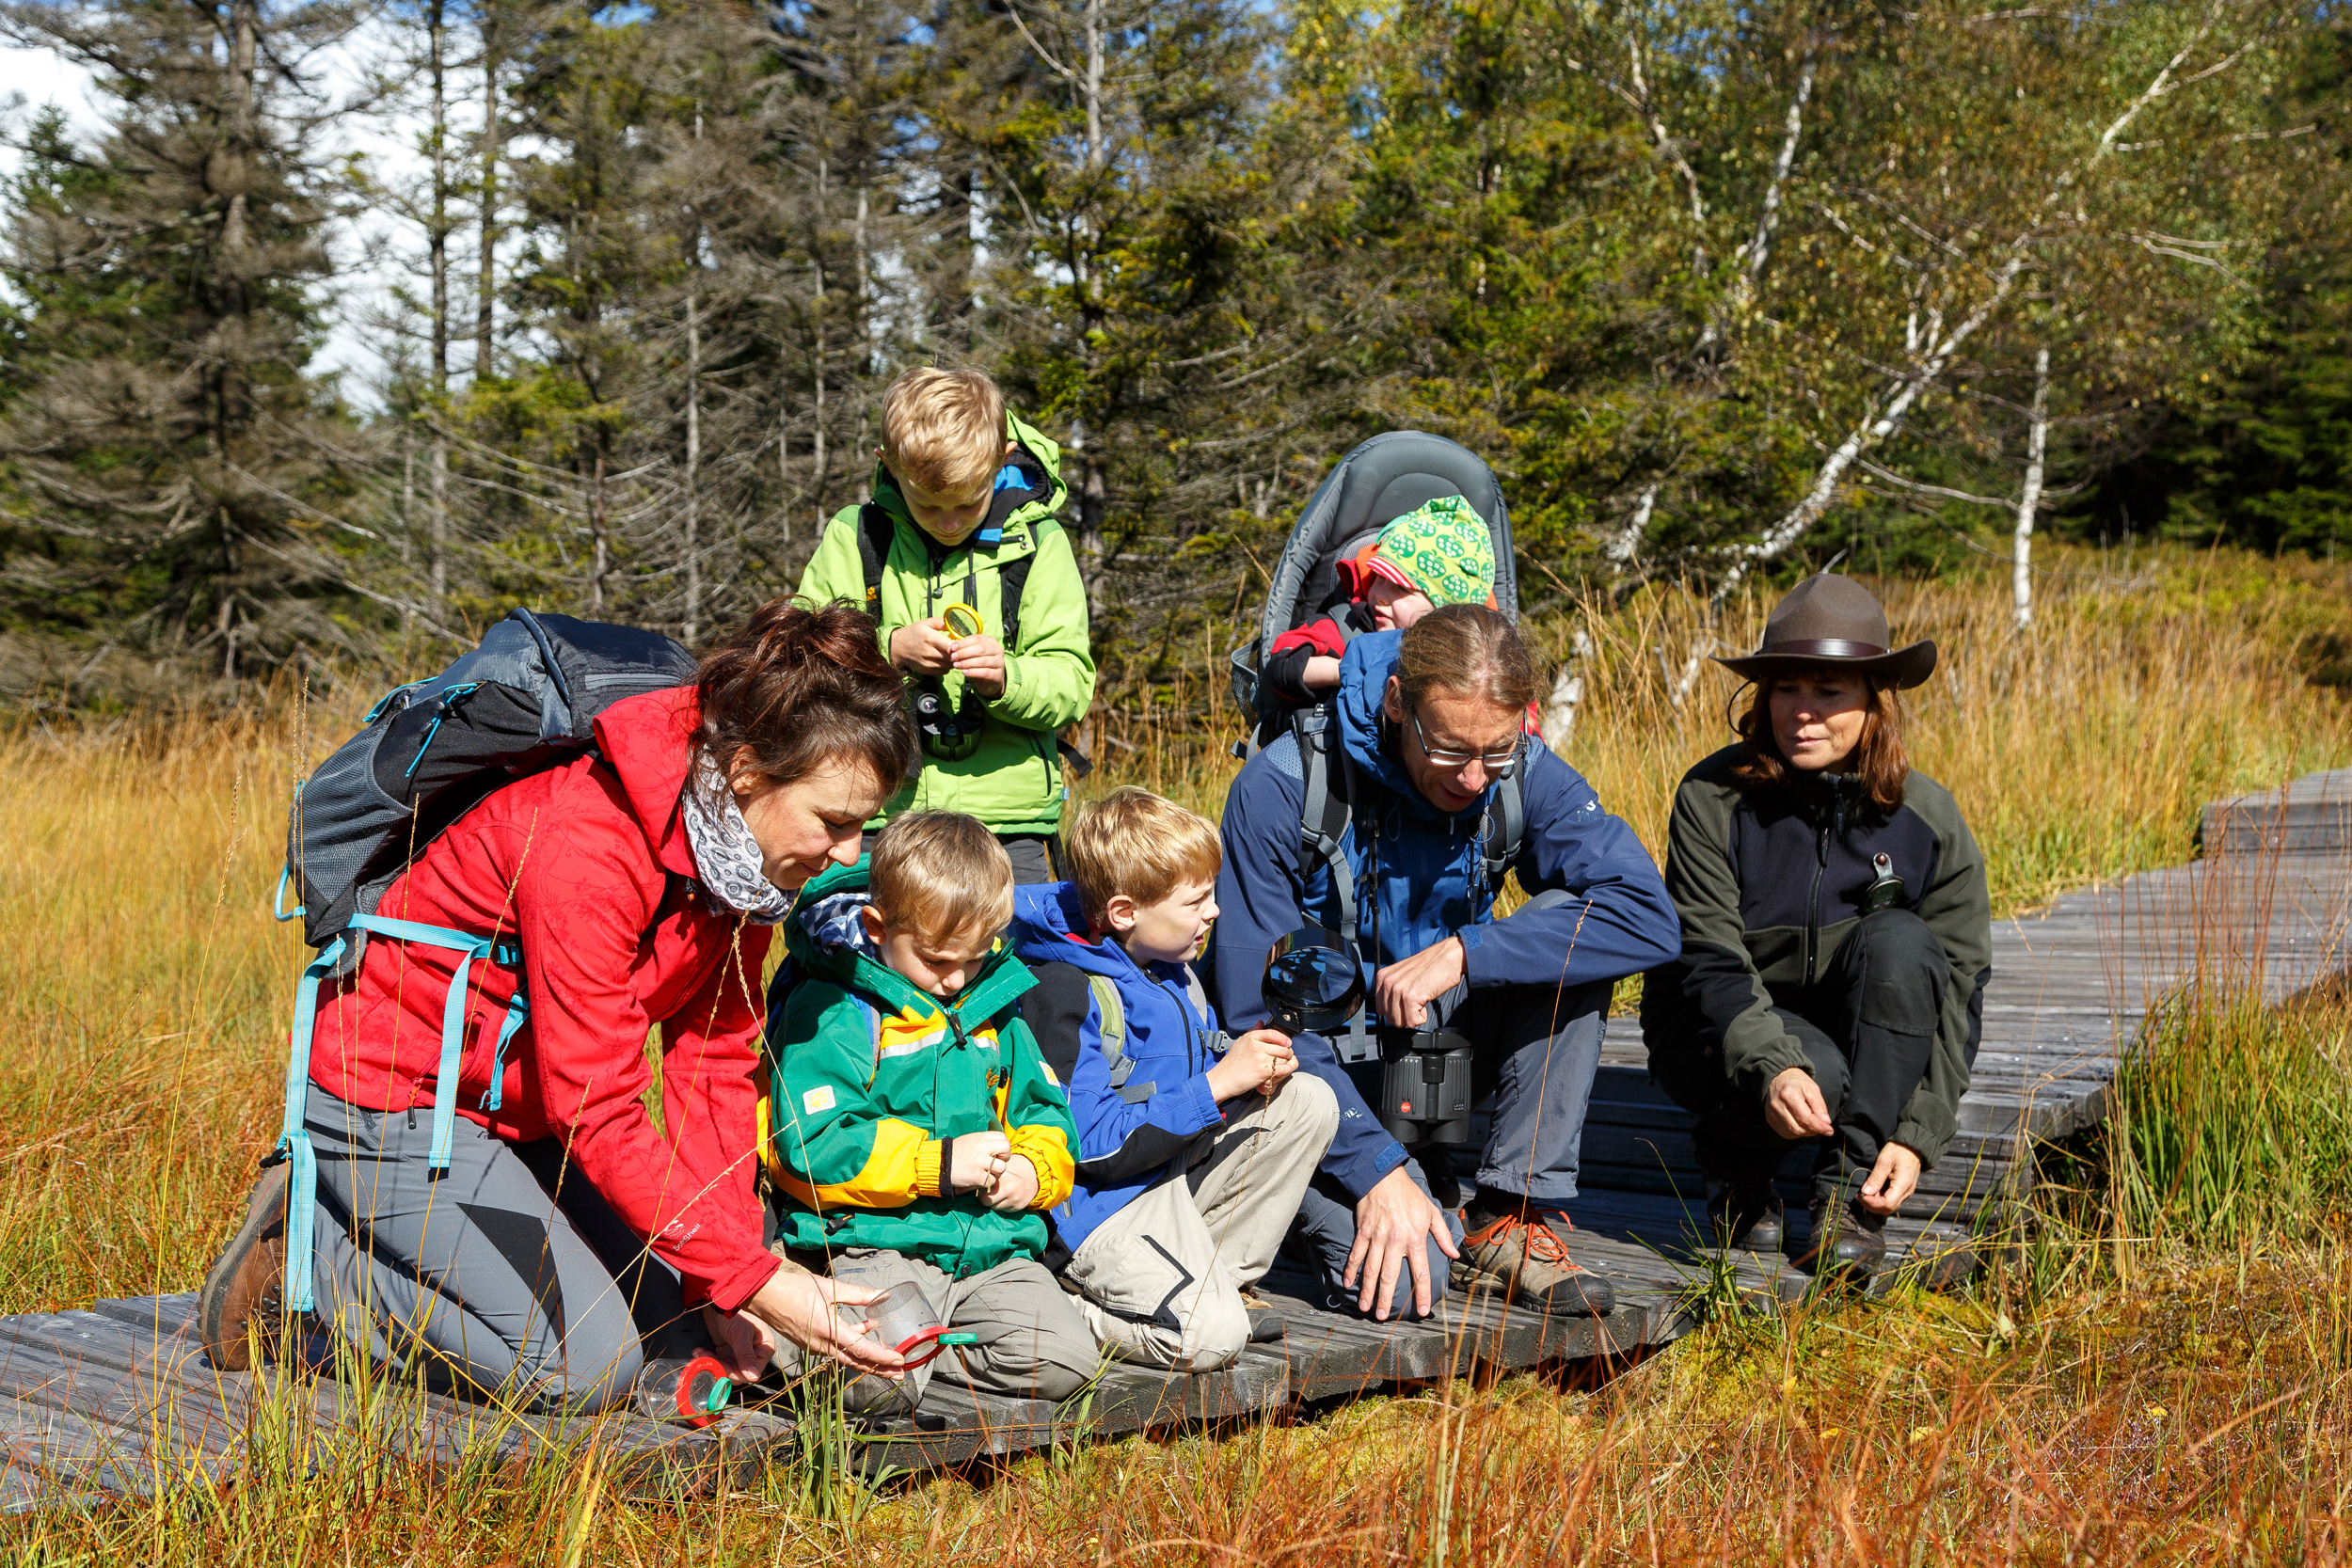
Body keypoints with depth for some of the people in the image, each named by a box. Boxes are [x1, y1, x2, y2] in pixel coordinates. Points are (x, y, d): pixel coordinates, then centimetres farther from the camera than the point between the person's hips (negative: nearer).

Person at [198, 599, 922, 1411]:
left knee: (675, 1308, 6)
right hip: (395, 1100, -9)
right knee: (589, 1365, -14)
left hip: (522, 1104, 9)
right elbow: (596, 1113, -32)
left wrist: (725, 1289, -12)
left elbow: (713, 1060, -5)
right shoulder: (585, 839, -33)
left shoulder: (739, 849, -7)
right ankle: (308, 1244, 1)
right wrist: (751, 1277, -32)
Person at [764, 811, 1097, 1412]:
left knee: (1066, 1360, -17)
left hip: (989, 1245, 6)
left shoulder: (992, 1008, 16)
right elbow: (813, 1147, -15)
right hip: (872, 1244, -6)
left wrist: (1034, 1168, -1)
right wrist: (938, 1163, -18)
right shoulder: (831, 1011, -6)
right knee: (877, 1383, -31)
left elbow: (1045, 1110, 23)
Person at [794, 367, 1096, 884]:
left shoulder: (1037, 544, 3)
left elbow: (1072, 685, -1)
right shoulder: (854, 537, 3)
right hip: (876, 815, 0)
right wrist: (888, 651, -17)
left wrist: (1006, 677, -22)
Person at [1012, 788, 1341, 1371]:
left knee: (1308, 1100, -2)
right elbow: (1095, 1144, -24)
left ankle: (1223, 1276, 1)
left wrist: (1250, 1064, -3)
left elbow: (1194, 1068, 22)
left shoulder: (1167, 963, 8)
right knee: (1209, 1336, -28)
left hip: (1178, 1169, 9)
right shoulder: (1065, 995, -20)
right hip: (1102, 1206, -9)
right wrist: (1218, 1083, -22)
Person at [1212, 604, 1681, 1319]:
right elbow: (1258, 1013, -22)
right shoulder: (1282, 788, -23)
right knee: (1403, 1282, -27)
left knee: (1569, 929, -23)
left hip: (1439, 1038, 4)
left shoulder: (1522, 776, -13)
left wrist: (1463, 953, -32)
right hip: (1323, 1056, -4)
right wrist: (1377, 1169, -29)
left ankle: (1513, 1220, -15)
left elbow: (1647, 917, -25)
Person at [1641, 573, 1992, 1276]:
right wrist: (1772, 1068, -39)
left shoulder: (1928, 819, -9)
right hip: (1719, 1034, -3)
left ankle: (1850, 1196, -20)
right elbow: (1708, 961, -21)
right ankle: (1737, 1183, 1)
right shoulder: (1713, 798, -15)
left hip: (1869, 1043, 3)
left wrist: (1916, 1133, -20)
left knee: (1899, 942, -28)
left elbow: (1956, 989, -8)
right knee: (1816, 1068, -36)